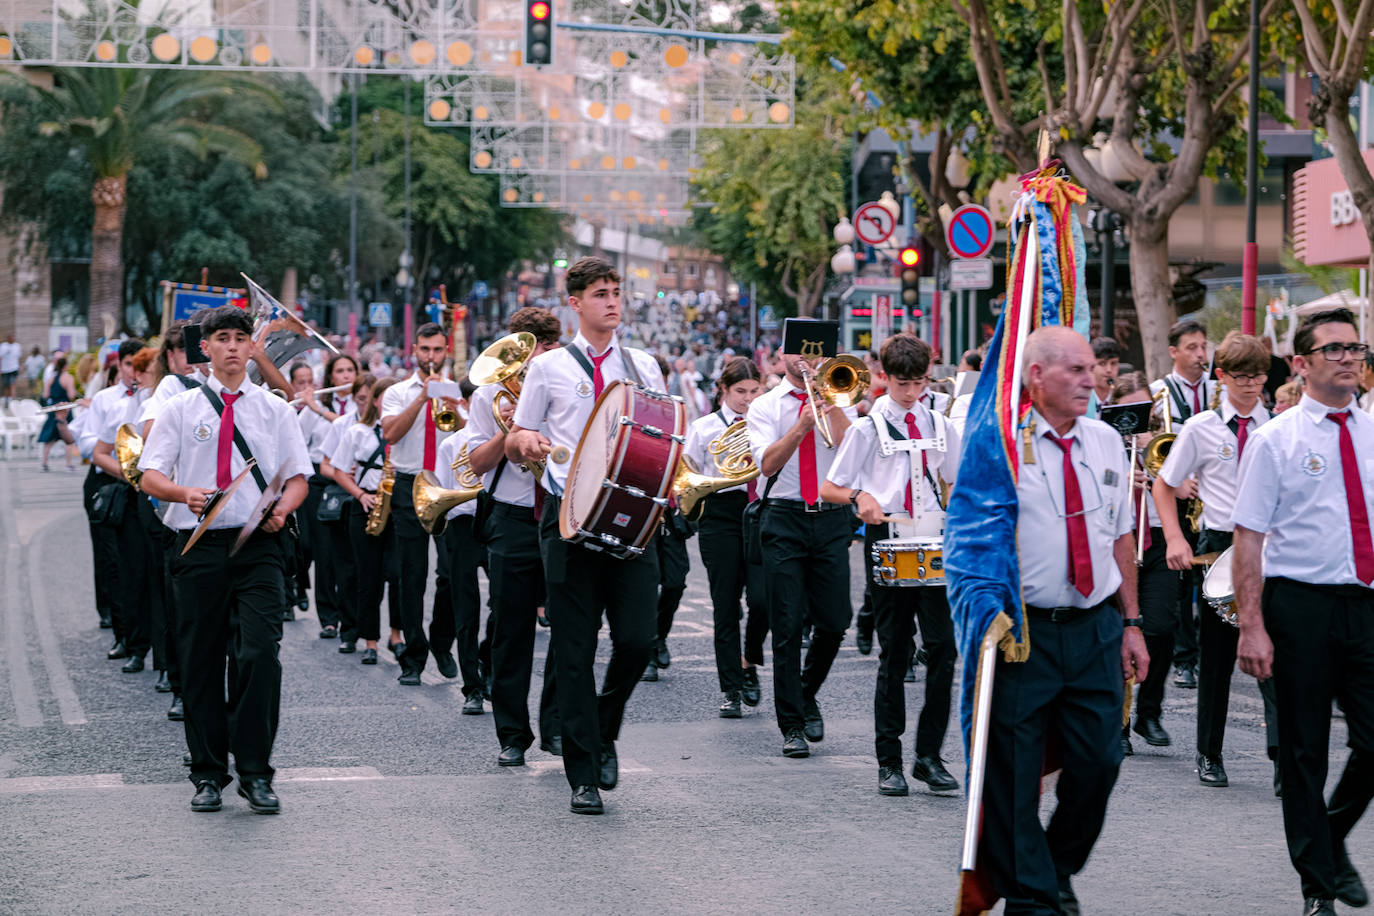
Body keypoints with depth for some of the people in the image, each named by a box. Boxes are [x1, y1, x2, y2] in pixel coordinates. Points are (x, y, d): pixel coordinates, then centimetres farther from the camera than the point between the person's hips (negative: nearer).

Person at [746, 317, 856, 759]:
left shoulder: (839, 403, 11)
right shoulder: (765, 406, 6)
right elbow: (768, 462, -10)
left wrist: (830, 399, -10)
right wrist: (803, 425, -21)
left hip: (832, 519, 2)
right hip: (785, 519, -2)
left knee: (833, 622, 1)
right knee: (788, 627, -5)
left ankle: (807, 696, 28)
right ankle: (792, 726, 2)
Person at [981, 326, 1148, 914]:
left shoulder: (1106, 442, 11)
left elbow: (1121, 536, 16)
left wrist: (1130, 623, 13)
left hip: (1097, 629, 5)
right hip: (1023, 632, -5)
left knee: (1099, 761, 5)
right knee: (1014, 771, 0)